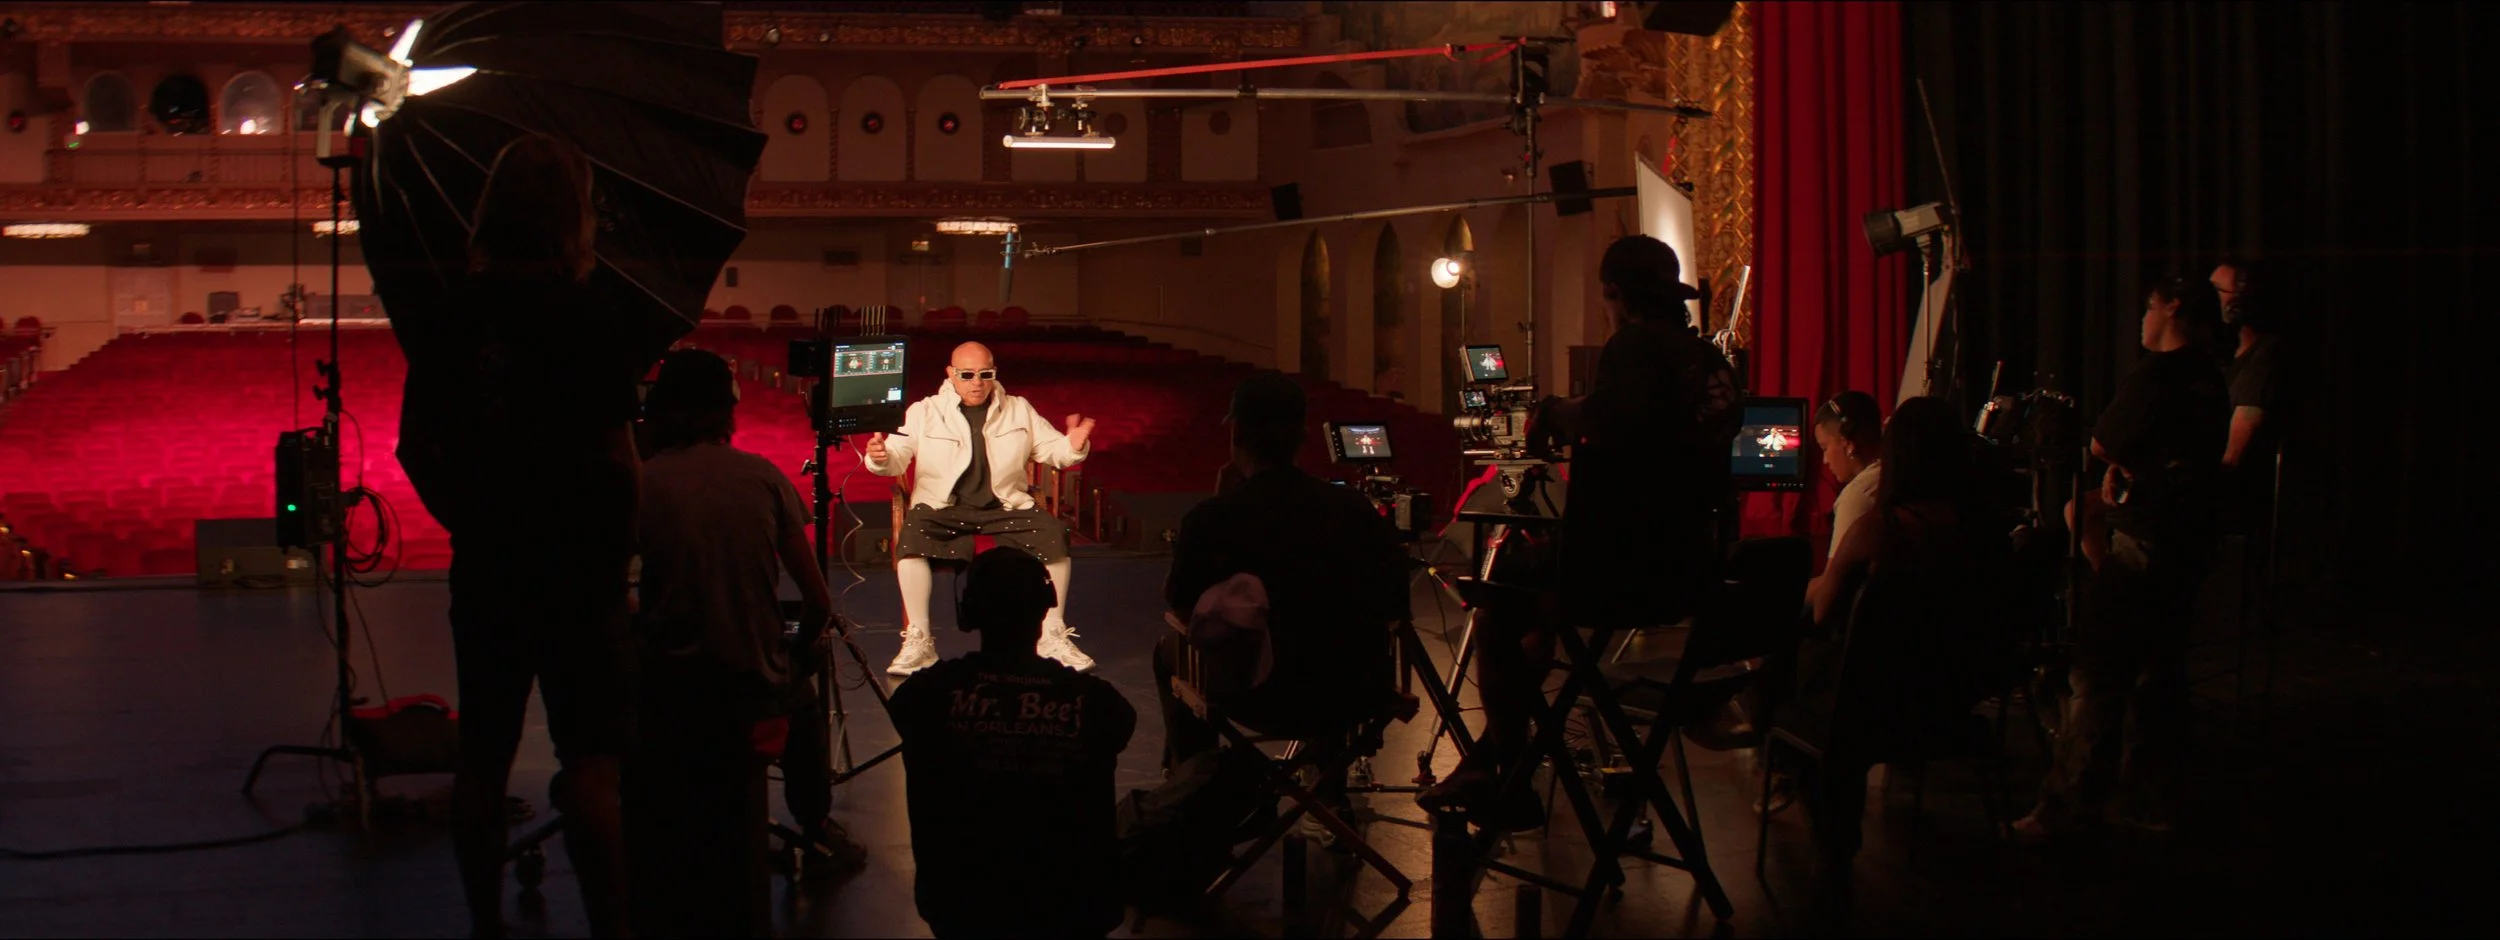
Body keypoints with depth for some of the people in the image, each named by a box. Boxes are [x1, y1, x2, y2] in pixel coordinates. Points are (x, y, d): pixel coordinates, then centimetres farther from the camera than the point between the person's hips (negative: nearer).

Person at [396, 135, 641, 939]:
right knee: (591, 760, -1)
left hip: (483, 566, 5)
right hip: (577, 570, -5)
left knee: (483, 756, 13)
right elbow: (618, 458, -15)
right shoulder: (583, 318, -13)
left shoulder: (452, 315, 1)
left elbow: (414, 446, 6)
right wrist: (622, 546, -1)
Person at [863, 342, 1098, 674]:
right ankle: (918, 641, -24)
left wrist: (1073, 446, -10)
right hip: (944, 509, -1)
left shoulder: (1019, 411, 16)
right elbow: (898, 458, 0)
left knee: (1053, 532, -26)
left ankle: (1053, 637, -14)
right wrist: (880, 457, -24)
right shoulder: (924, 413, 9)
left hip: (1005, 509, 2)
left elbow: (1051, 450, 13)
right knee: (911, 534, -34)